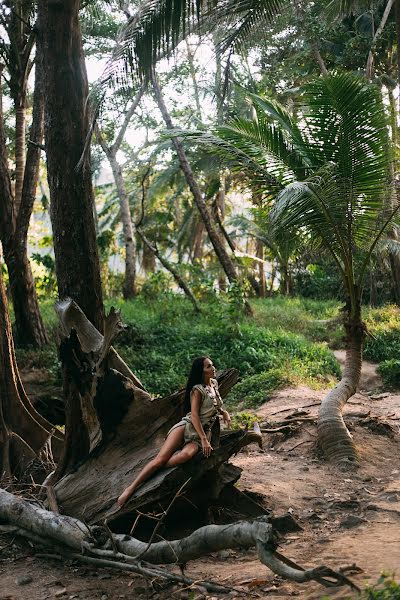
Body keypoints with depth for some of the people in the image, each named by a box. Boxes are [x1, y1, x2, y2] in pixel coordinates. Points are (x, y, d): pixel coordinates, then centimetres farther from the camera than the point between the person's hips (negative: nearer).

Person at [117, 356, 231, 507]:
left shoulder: (214, 383, 15)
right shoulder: (198, 390, -4)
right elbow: (194, 415, -12)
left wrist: (224, 412, 13)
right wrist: (204, 440, -19)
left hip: (203, 432, 4)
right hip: (187, 426, -4)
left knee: (187, 454, -33)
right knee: (162, 457, -21)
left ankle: (152, 472, -22)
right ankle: (131, 488, -19)